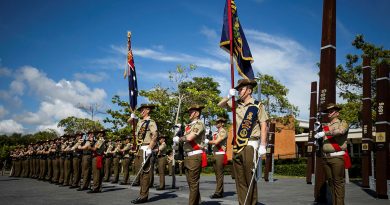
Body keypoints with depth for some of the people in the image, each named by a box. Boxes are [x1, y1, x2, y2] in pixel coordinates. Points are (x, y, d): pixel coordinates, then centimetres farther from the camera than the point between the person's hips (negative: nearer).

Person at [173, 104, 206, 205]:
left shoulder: (199, 123, -8)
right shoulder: (189, 125, 19)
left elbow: (189, 138, -19)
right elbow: (185, 139, 18)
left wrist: (178, 139, -5)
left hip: (195, 156, -9)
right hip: (187, 156, 9)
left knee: (193, 183, -4)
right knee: (190, 182, 15)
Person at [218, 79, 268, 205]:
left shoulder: (257, 106, -1)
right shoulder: (236, 104, 14)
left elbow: (263, 126, -5)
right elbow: (220, 105, 24)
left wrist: (263, 145, -13)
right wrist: (228, 96, 5)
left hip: (250, 145, -5)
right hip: (237, 146, 6)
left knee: (250, 178, -5)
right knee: (239, 179, 8)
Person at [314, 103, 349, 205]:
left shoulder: (342, 123, 3)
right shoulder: (325, 126, 18)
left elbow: (340, 131, -21)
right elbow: (320, 139, 21)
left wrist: (324, 133, -21)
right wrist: (318, 130, 5)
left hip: (337, 157, -5)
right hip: (326, 157, 5)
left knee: (338, 182, -4)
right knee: (330, 182, 8)